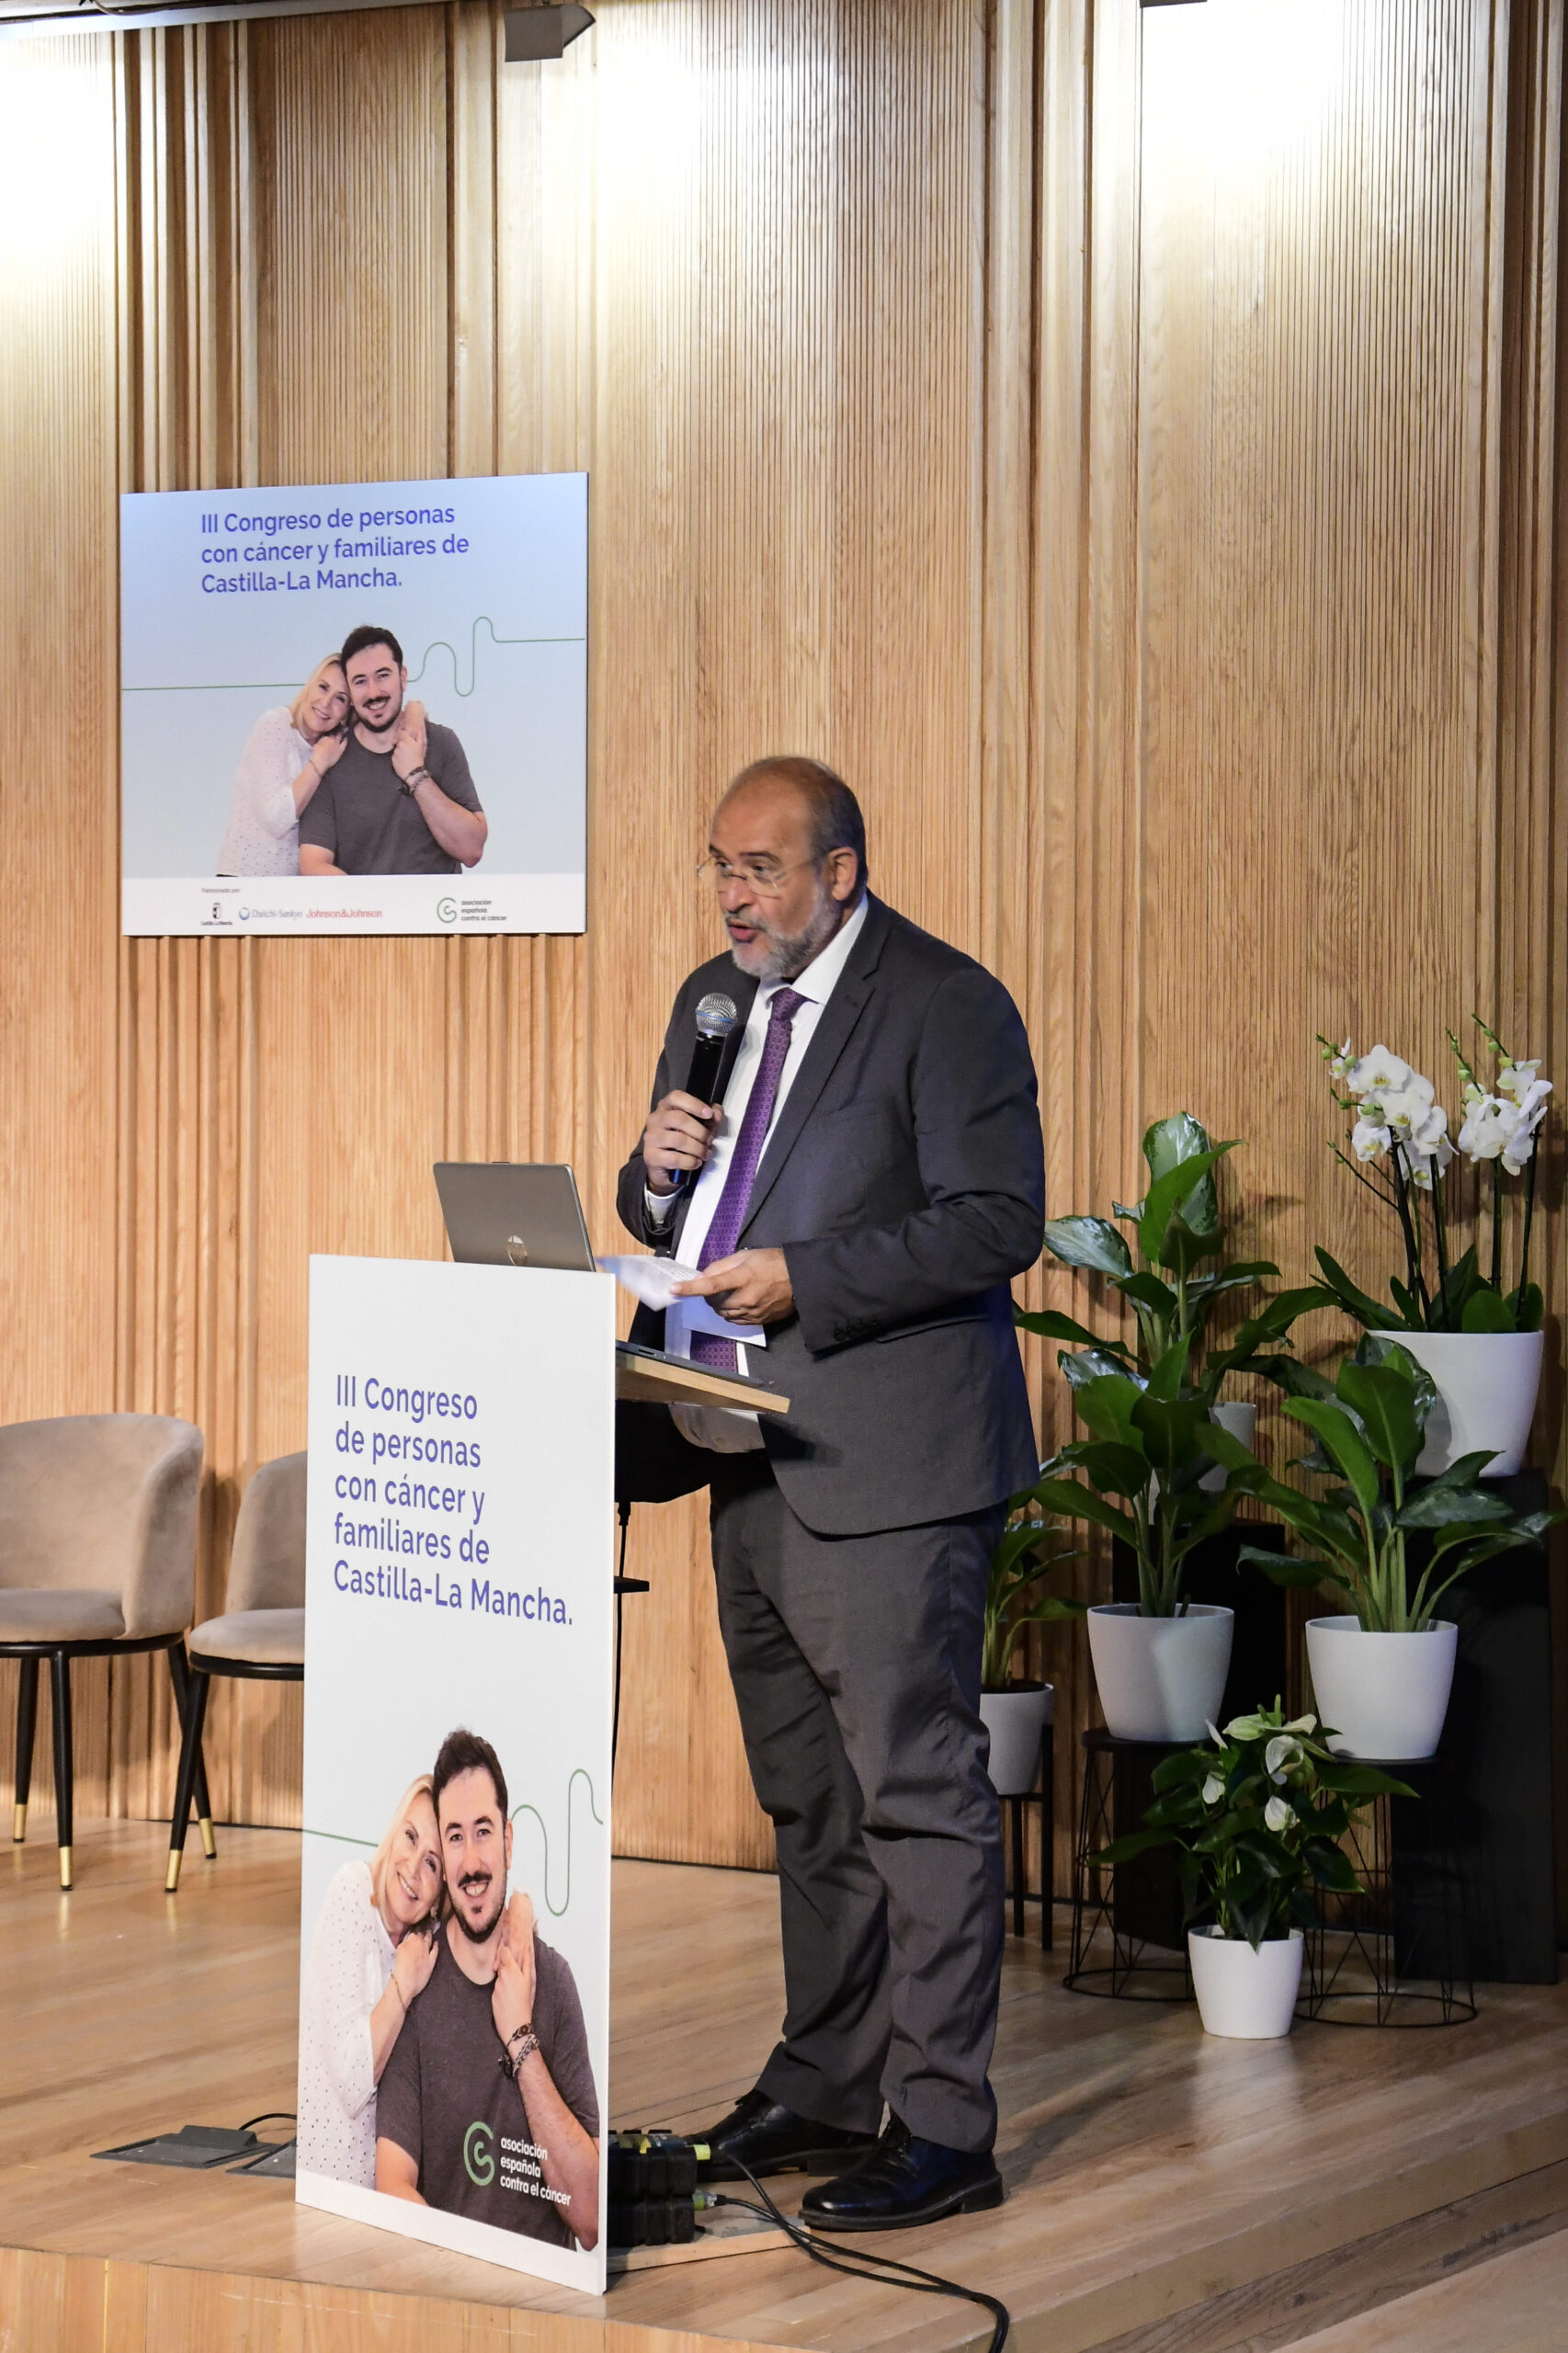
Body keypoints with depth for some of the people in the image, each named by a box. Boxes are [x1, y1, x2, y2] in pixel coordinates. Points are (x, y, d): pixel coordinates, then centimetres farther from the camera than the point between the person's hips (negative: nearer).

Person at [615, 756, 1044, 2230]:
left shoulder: (945, 1004, -10)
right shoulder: (716, 999, 15)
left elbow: (1000, 1221, -16)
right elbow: (670, 1215, 23)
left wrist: (803, 1279, -21)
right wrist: (657, 1172, -1)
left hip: (886, 1459, -8)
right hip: (752, 1450, 9)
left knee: (916, 1787, -7)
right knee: (806, 1799, 16)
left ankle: (943, 2126, -3)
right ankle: (824, 2089, 25)